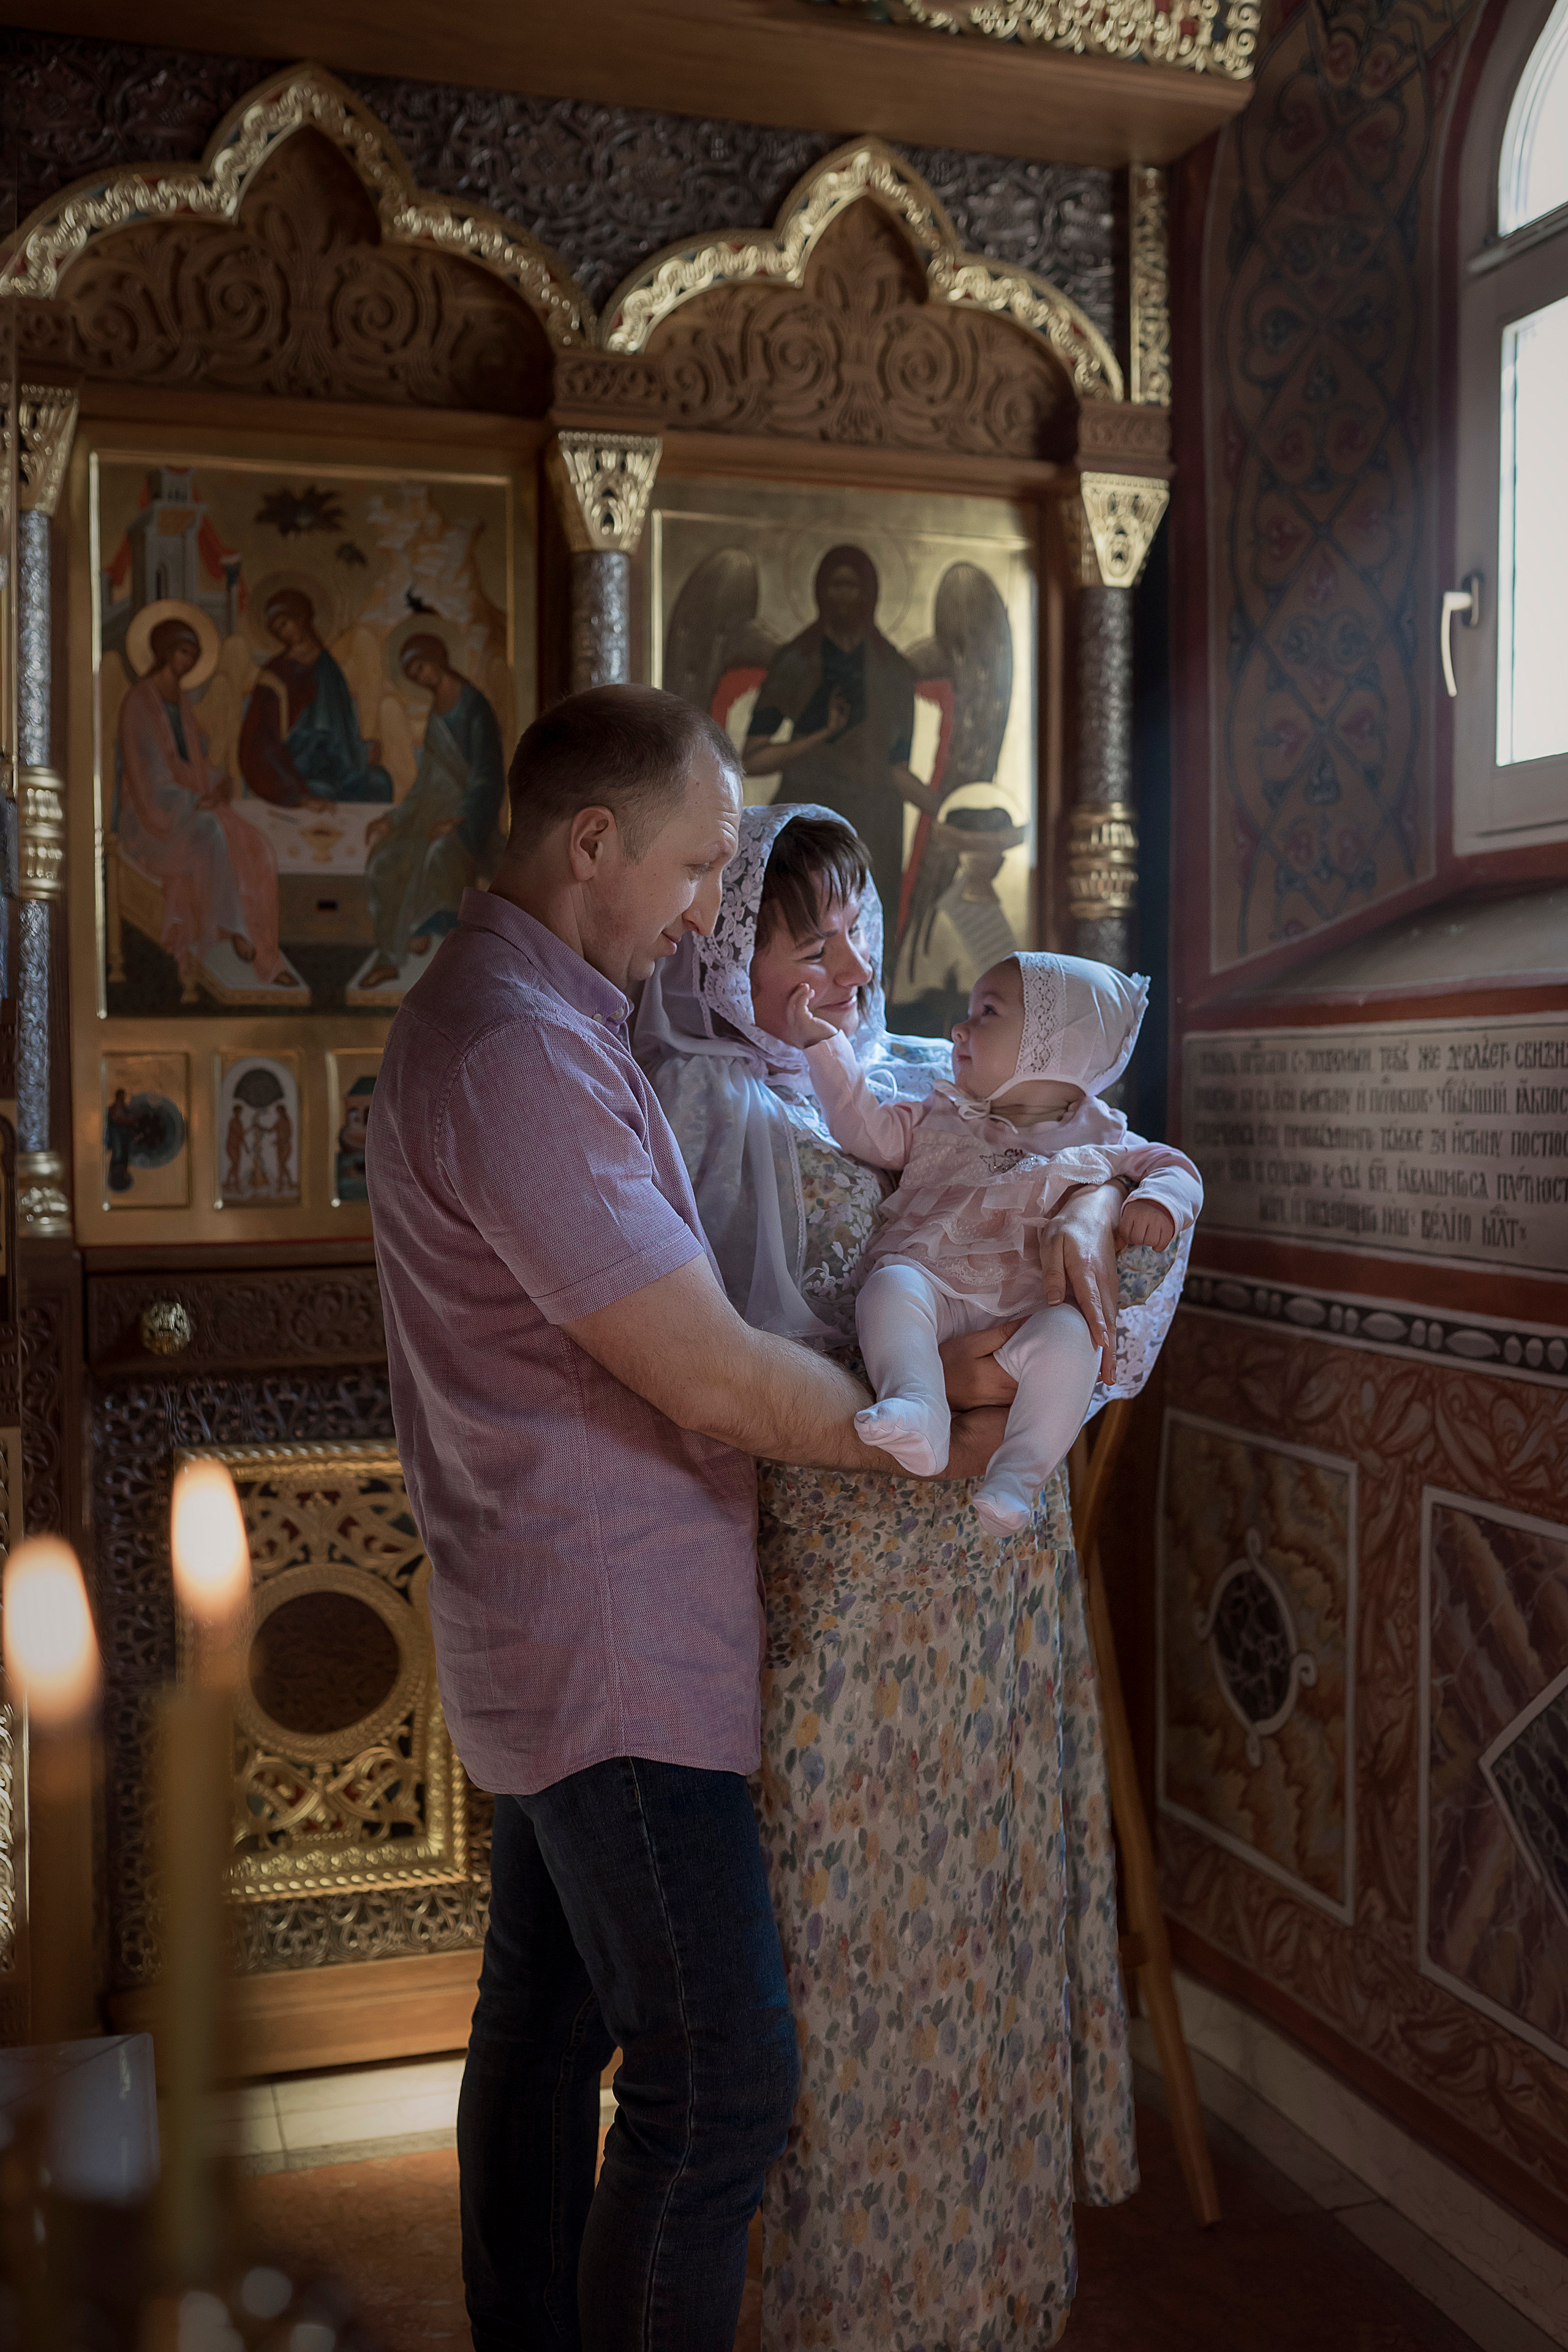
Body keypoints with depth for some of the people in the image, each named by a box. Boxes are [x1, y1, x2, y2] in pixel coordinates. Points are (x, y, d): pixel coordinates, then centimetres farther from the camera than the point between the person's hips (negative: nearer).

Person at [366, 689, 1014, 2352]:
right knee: (717, 2080, -2)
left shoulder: (505, 1016, 14)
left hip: (555, 1635, 11)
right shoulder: (515, 1054, -22)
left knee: (545, 2020, 20)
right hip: (615, 1647, -11)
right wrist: (936, 1443, -7)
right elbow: (717, 1385, -25)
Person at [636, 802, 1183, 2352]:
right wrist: (916, 1379, -27)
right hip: (840, 1566, -5)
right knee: (854, 1908, 5)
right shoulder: (712, 1103, -6)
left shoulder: (937, 1076, 10)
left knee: (997, 1879, 15)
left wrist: (1087, 1206, -14)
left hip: (1003, 1550, 6)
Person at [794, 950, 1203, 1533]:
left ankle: (1018, 1475, -34)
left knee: (1069, 1334, -34)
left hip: (1027, 1312, -1)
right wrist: (823, 1045, 12)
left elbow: (1174, 1167, 18)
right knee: (890, 1286, -33)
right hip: (929, 1283, 1)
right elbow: (867, 1128, 17)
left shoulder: (1098, 1139, 18)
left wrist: (1159, 1200, -6)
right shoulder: (941, 1118, 24)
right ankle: (917, 1411, -47)